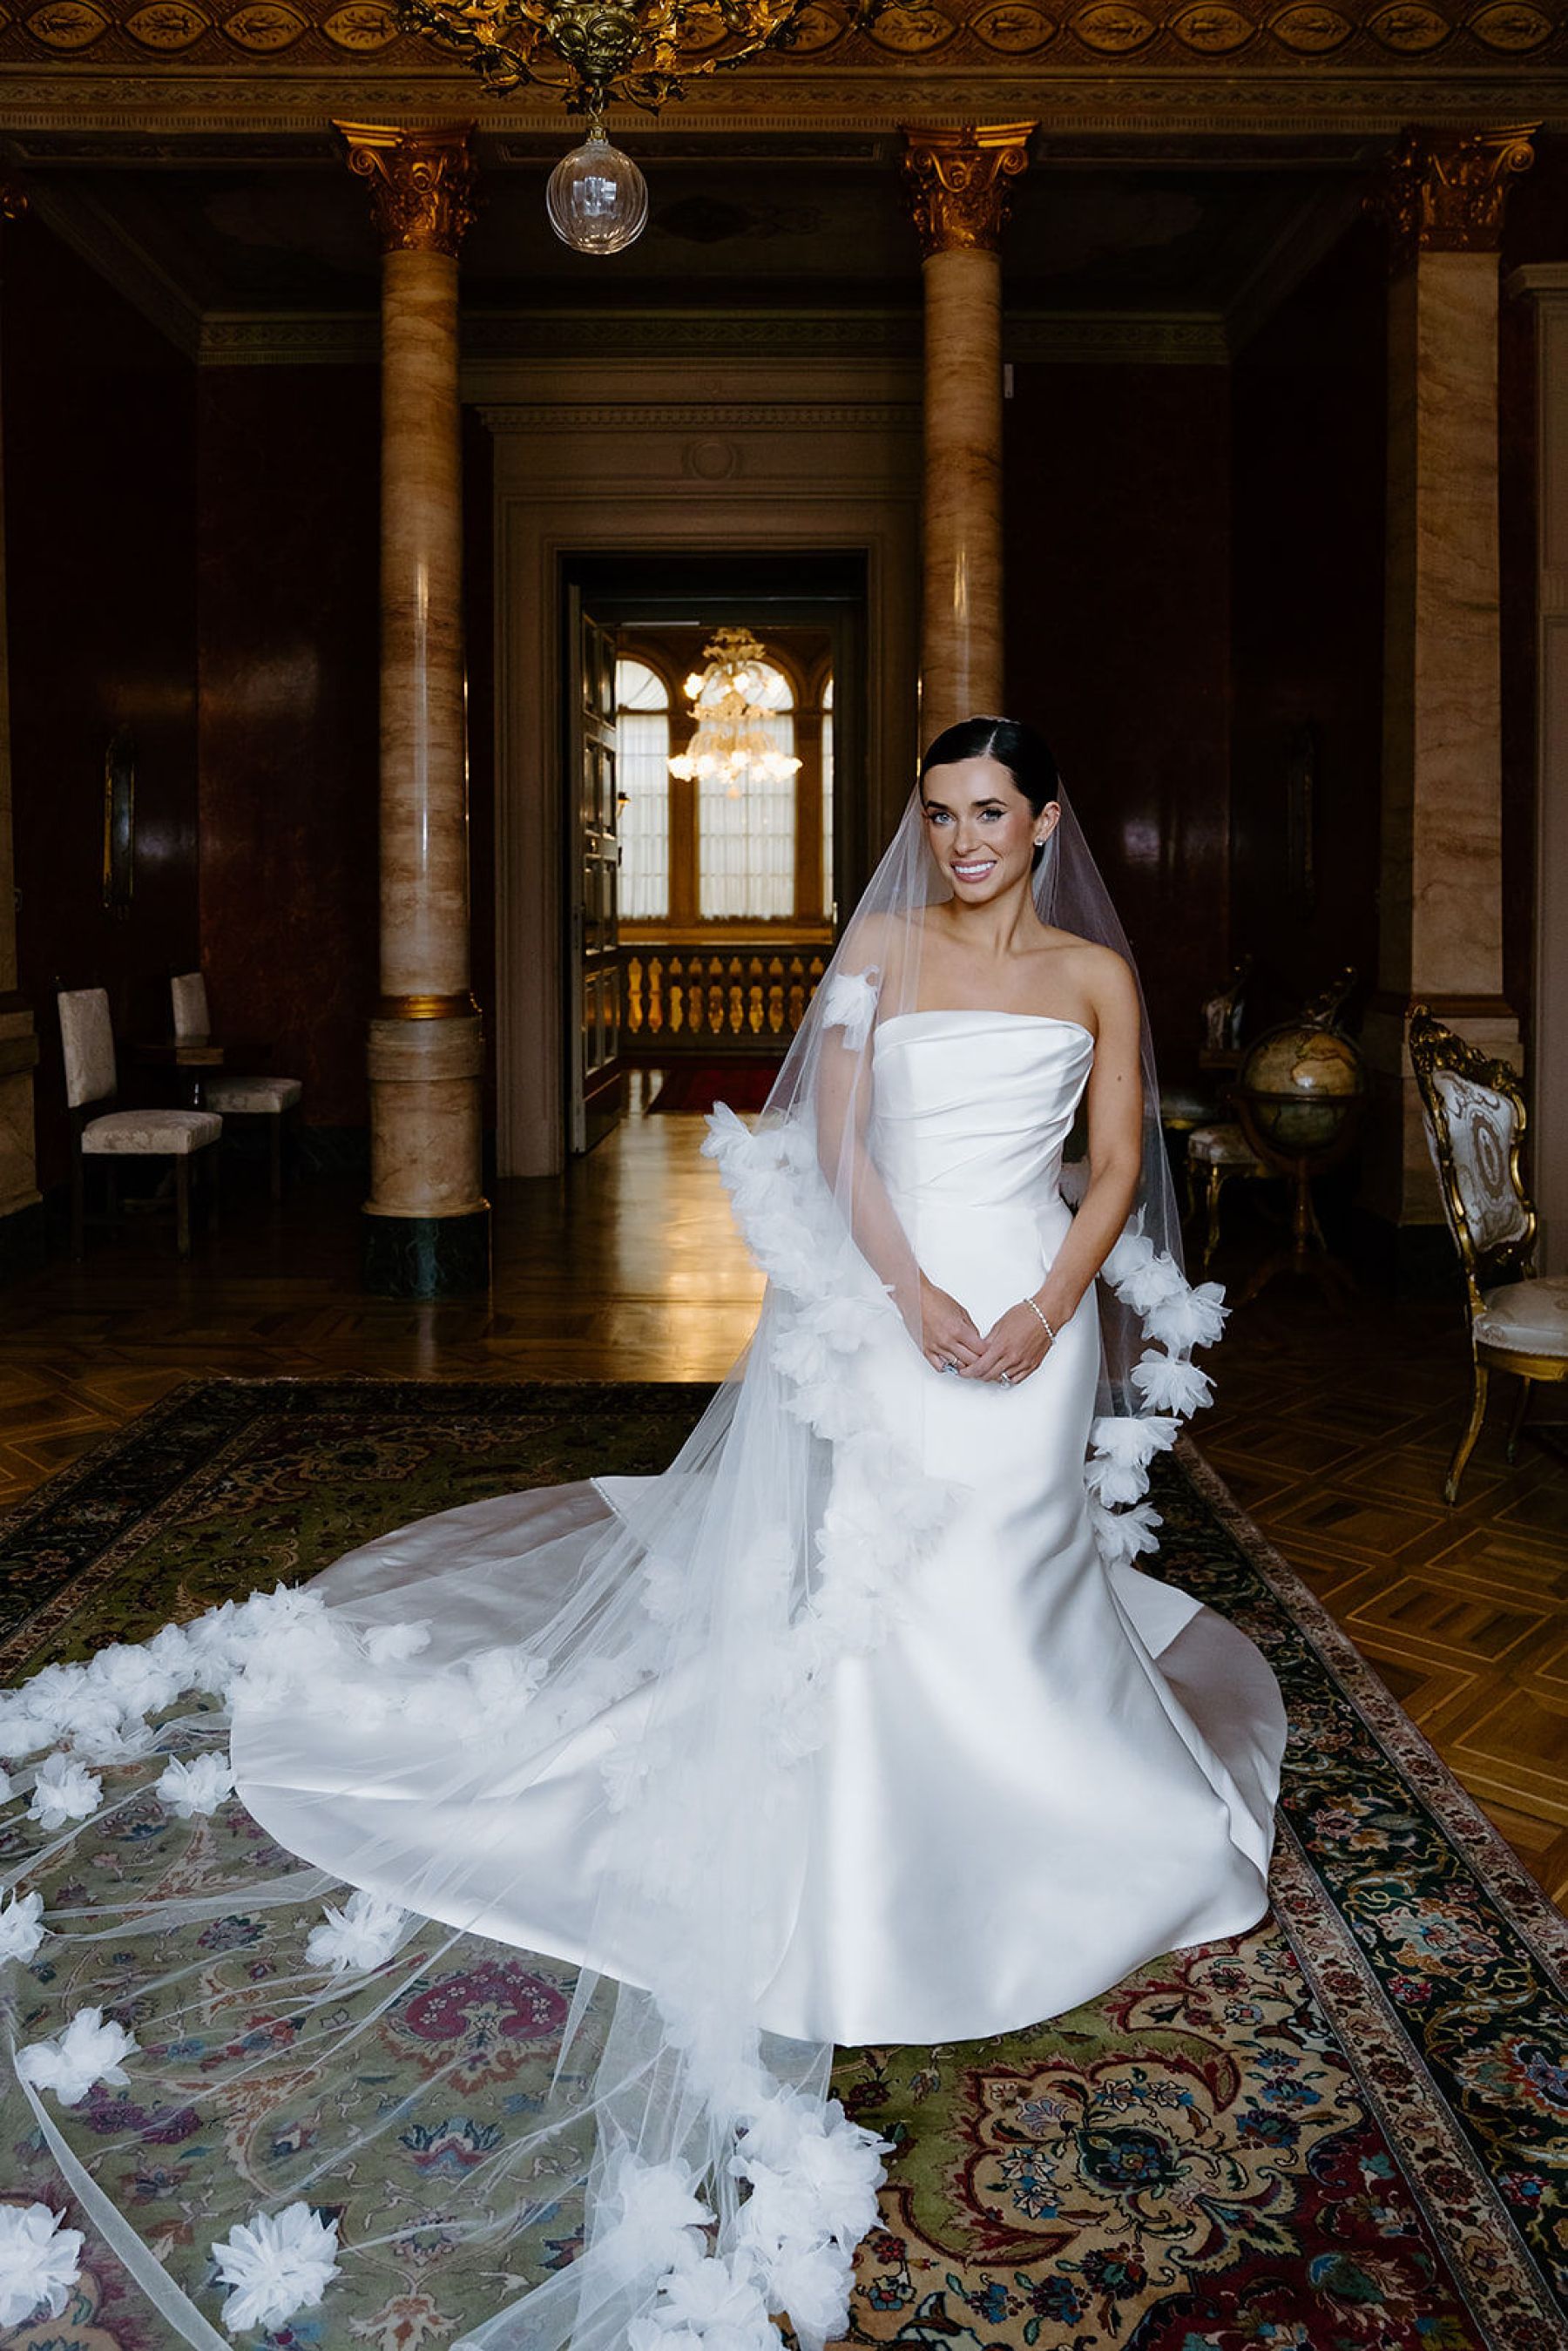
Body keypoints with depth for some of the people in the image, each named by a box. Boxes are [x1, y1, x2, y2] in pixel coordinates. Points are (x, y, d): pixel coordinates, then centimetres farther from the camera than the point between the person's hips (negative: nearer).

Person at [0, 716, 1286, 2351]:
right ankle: (847, 1894, 11)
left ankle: (1015, 1876, 30)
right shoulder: (882, 946, 4)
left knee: (1004, 1584, 9)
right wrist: (915, 1296, -16)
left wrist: (1048, 1310, -10)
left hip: (1034, 1309, 2)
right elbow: (836, 1144, -3)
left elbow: (1119, 1167, 5)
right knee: (857, 1576, -2)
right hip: (886, 1295, -1)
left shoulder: (1097, 971, 8)